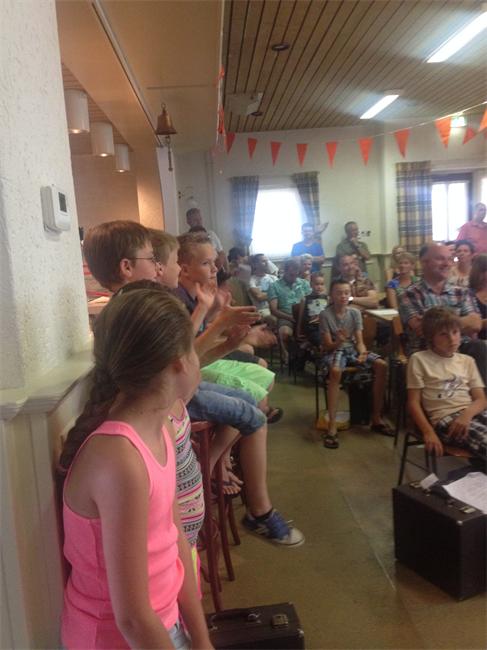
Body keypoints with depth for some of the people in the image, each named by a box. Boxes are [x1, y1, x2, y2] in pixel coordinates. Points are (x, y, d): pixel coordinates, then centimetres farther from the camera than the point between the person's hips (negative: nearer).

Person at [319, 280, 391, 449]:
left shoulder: (355, 312, 1)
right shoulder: (325, 315, -11)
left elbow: (359, 341, -2)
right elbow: (327, 346, -12)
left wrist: (363, 354, -23)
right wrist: (338, 341, -34)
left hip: (353, 348, 5)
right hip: (335, 350, -5)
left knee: (382, 365, -19)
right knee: (335, 371, -39)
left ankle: (376, 418, -9)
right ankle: (332, 426, -37)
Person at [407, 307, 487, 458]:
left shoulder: (467, 361, 18)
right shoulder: (419, 359, 4)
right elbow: (414, 402, 1)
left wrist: (467, 413, -13)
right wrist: (428, 432, -13)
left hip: (473, 412, 5)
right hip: (445, 417, -5)